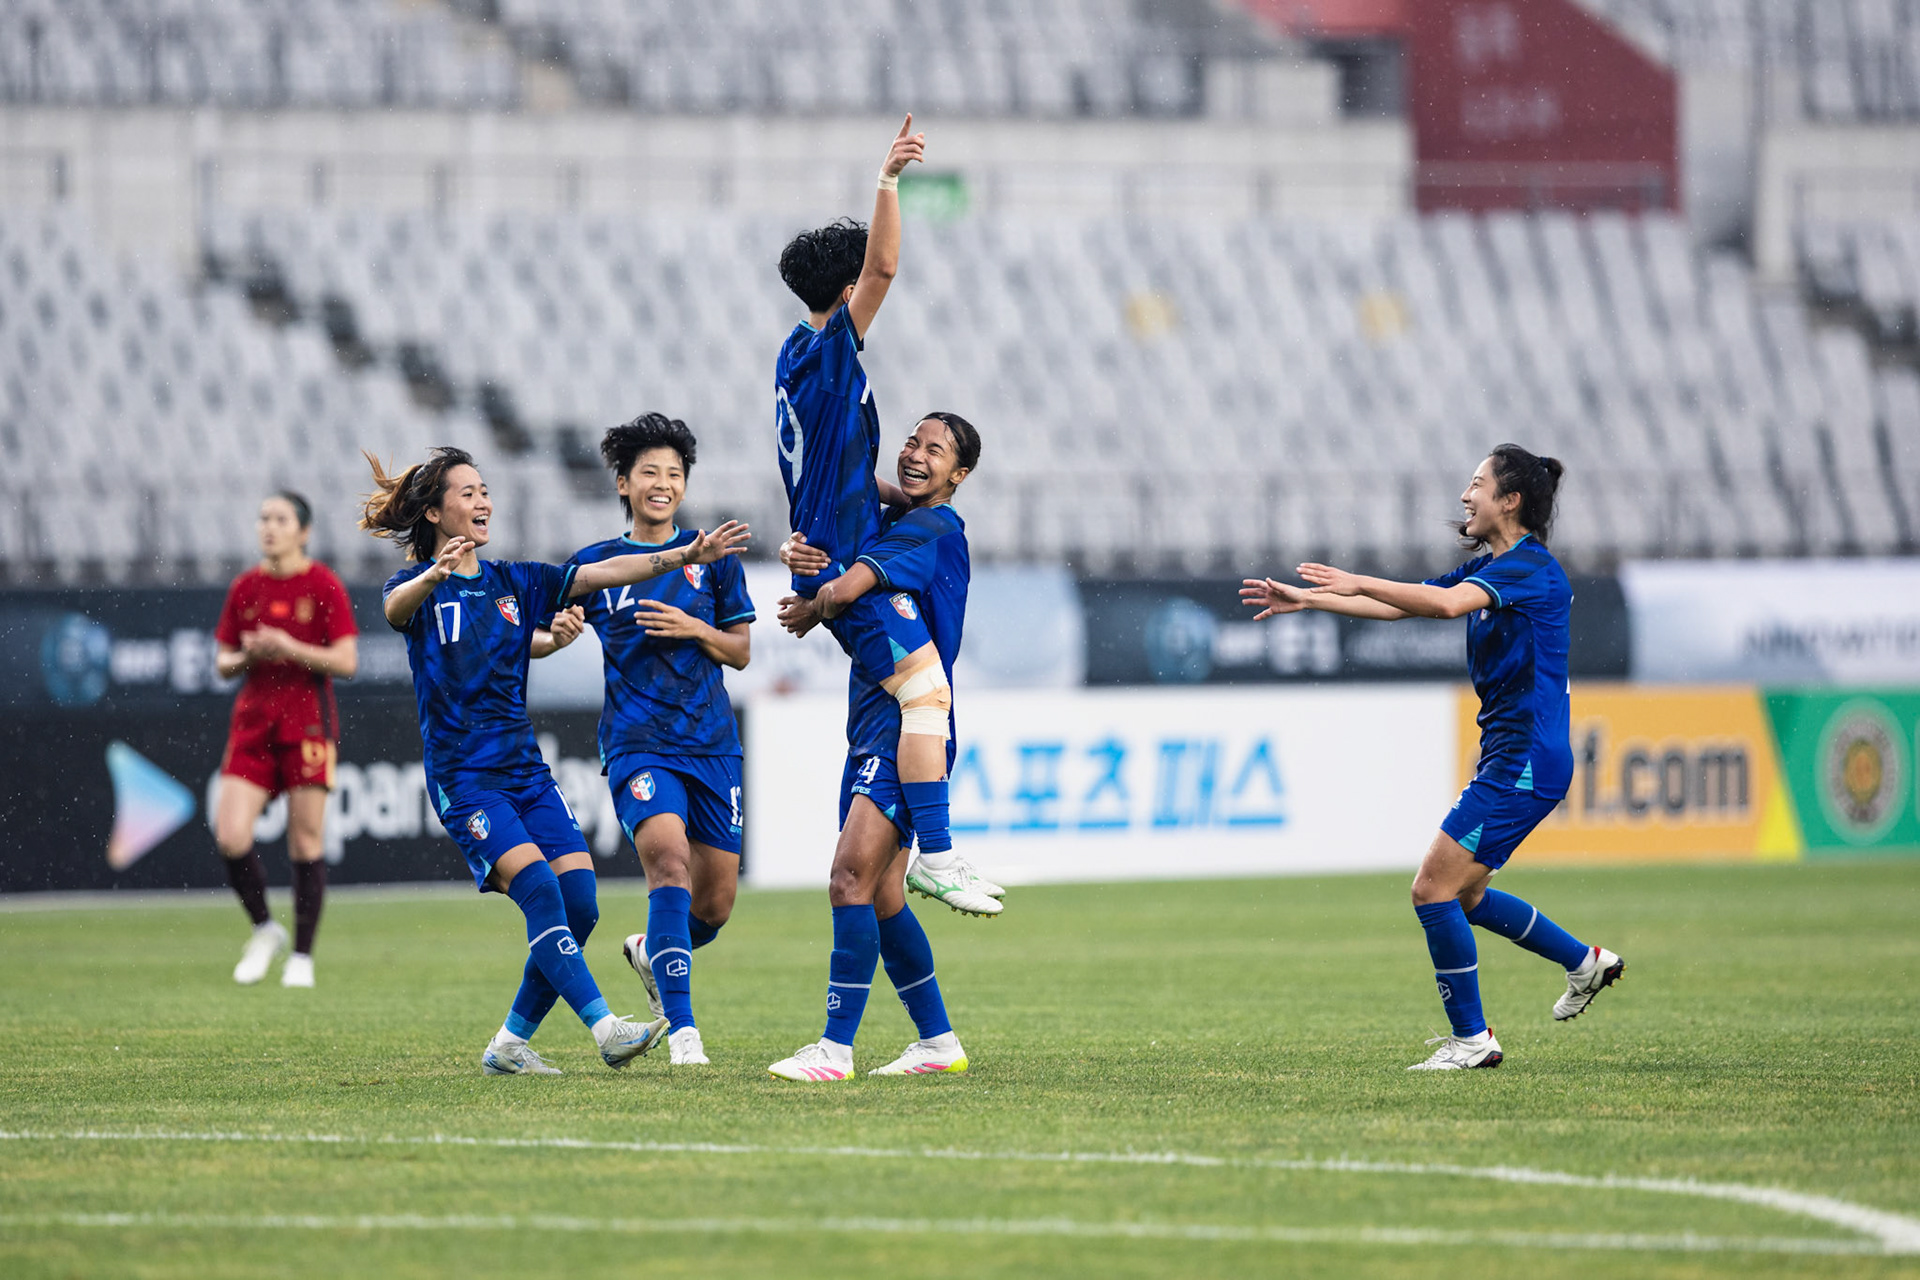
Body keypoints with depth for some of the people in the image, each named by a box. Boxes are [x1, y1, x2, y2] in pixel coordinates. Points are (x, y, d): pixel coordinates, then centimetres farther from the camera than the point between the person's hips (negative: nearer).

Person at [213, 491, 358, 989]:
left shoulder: (324, 586, -3)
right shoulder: (245, 588, 10)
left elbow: (346, 662, -7)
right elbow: (222, 663, 14)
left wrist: (290, 649, -18)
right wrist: (246, 657, -8)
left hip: (307, 722, -4)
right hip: (253, 719, 4)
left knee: (306, 842, -2)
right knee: (230, 835, -9)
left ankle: (302, 956, 9)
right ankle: (264, 929, 14)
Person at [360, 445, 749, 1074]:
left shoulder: (515, 583, 13)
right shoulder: (417, 587, -2)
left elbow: (601, 573, 3)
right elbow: (397, 607, -27)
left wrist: (684, 556, -10)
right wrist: (434, 575, -51)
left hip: (526, 769, 6)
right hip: (464, 778, -6)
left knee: (578, 903, -7)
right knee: (540, 889, -22)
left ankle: (509, 1044, 6)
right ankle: (605, 1029, -27)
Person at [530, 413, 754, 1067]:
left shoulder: (712, 557, 8)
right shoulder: (595, 564, 6)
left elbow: (741, 651, 11)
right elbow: (533, 638, 11)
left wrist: (695, 629, -8)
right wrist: (558, 633, -12)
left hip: (712, 743, 3)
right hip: (637, 741, -3)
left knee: (716, 902, 5)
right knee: (668, 859, -26)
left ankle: (651, 952, 40)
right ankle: (681, 1030, -27)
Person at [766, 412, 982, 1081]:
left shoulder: (931, 531, -11)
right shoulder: (891, 521, 18)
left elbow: (845, 591, -21)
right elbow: (821, 554, 15)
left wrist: (812, 611, 2)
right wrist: (798, 553, -10)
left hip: (908, 729, -10)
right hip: (872, 733, 10)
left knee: (851, 880, -17)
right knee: (880, 897, 11)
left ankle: (835, 1049, -19)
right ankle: (938, 1041, 19)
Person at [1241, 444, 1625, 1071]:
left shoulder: (1529, 565, -15)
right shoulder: (1489, 568, 15)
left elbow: (1447, 603, -32)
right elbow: (1401, 605, 19)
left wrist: (1359, 583, -28)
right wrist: (1306, 600, 15)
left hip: (1525, 760, -10)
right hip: (1509, 755, 10)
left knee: (1434, 889, -10)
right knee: (1463, 895, 18)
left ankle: (1471, 1038, -3)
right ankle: (1585, 961, 30)